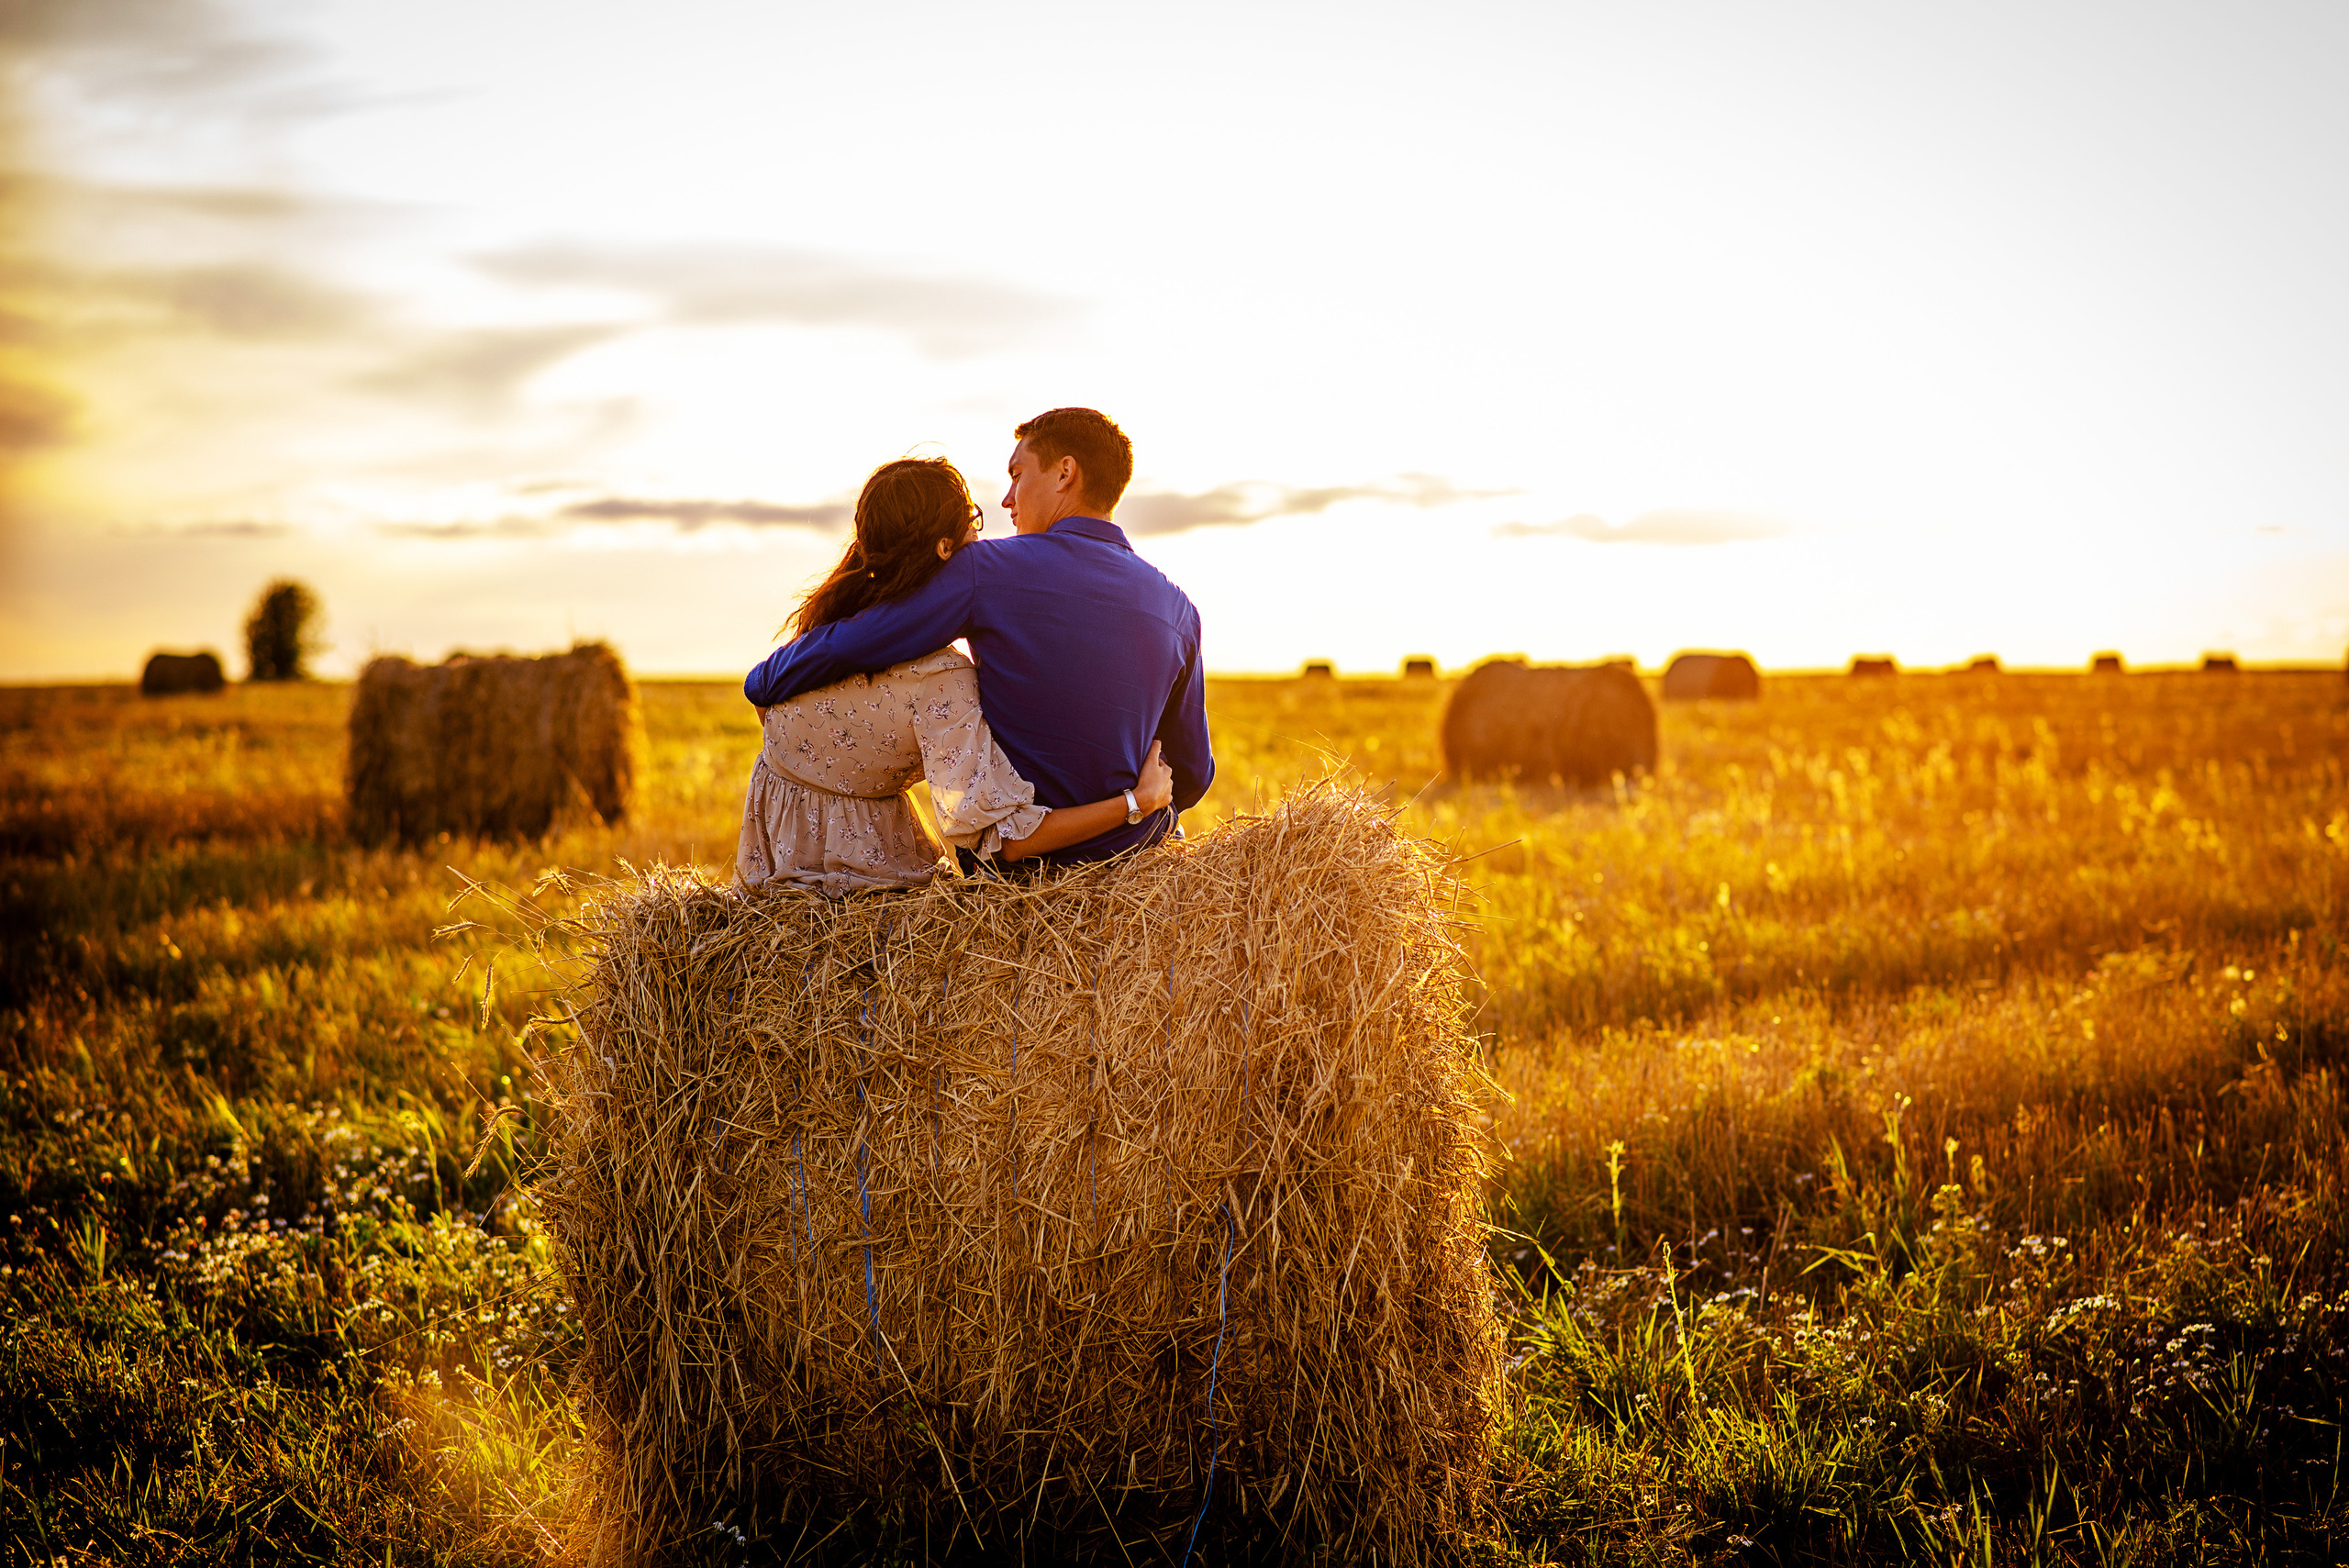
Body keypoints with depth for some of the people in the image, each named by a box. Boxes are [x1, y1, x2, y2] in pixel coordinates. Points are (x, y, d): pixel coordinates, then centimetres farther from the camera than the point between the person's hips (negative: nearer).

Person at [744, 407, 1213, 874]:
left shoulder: (989, 569, -14)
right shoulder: (1177, 608, -4)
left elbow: (841, 647, -14)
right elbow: (1192, 774, 4)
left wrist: (763, 684, 6)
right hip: (1127, 848, 3)